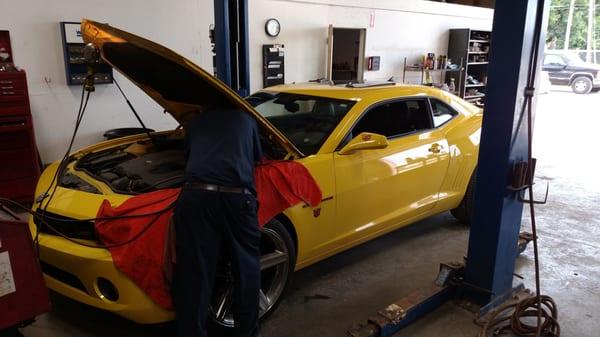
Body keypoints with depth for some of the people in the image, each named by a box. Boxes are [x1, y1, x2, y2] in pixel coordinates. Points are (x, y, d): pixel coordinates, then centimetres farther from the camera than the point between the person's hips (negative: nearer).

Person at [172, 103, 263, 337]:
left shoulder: (194, 123, 28)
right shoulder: (246, 119, 26)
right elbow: (258, 158, 39)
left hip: (195, 196, 1)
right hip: (236, 197, 0)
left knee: (193, 274, 6)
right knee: (246, 268, 17)